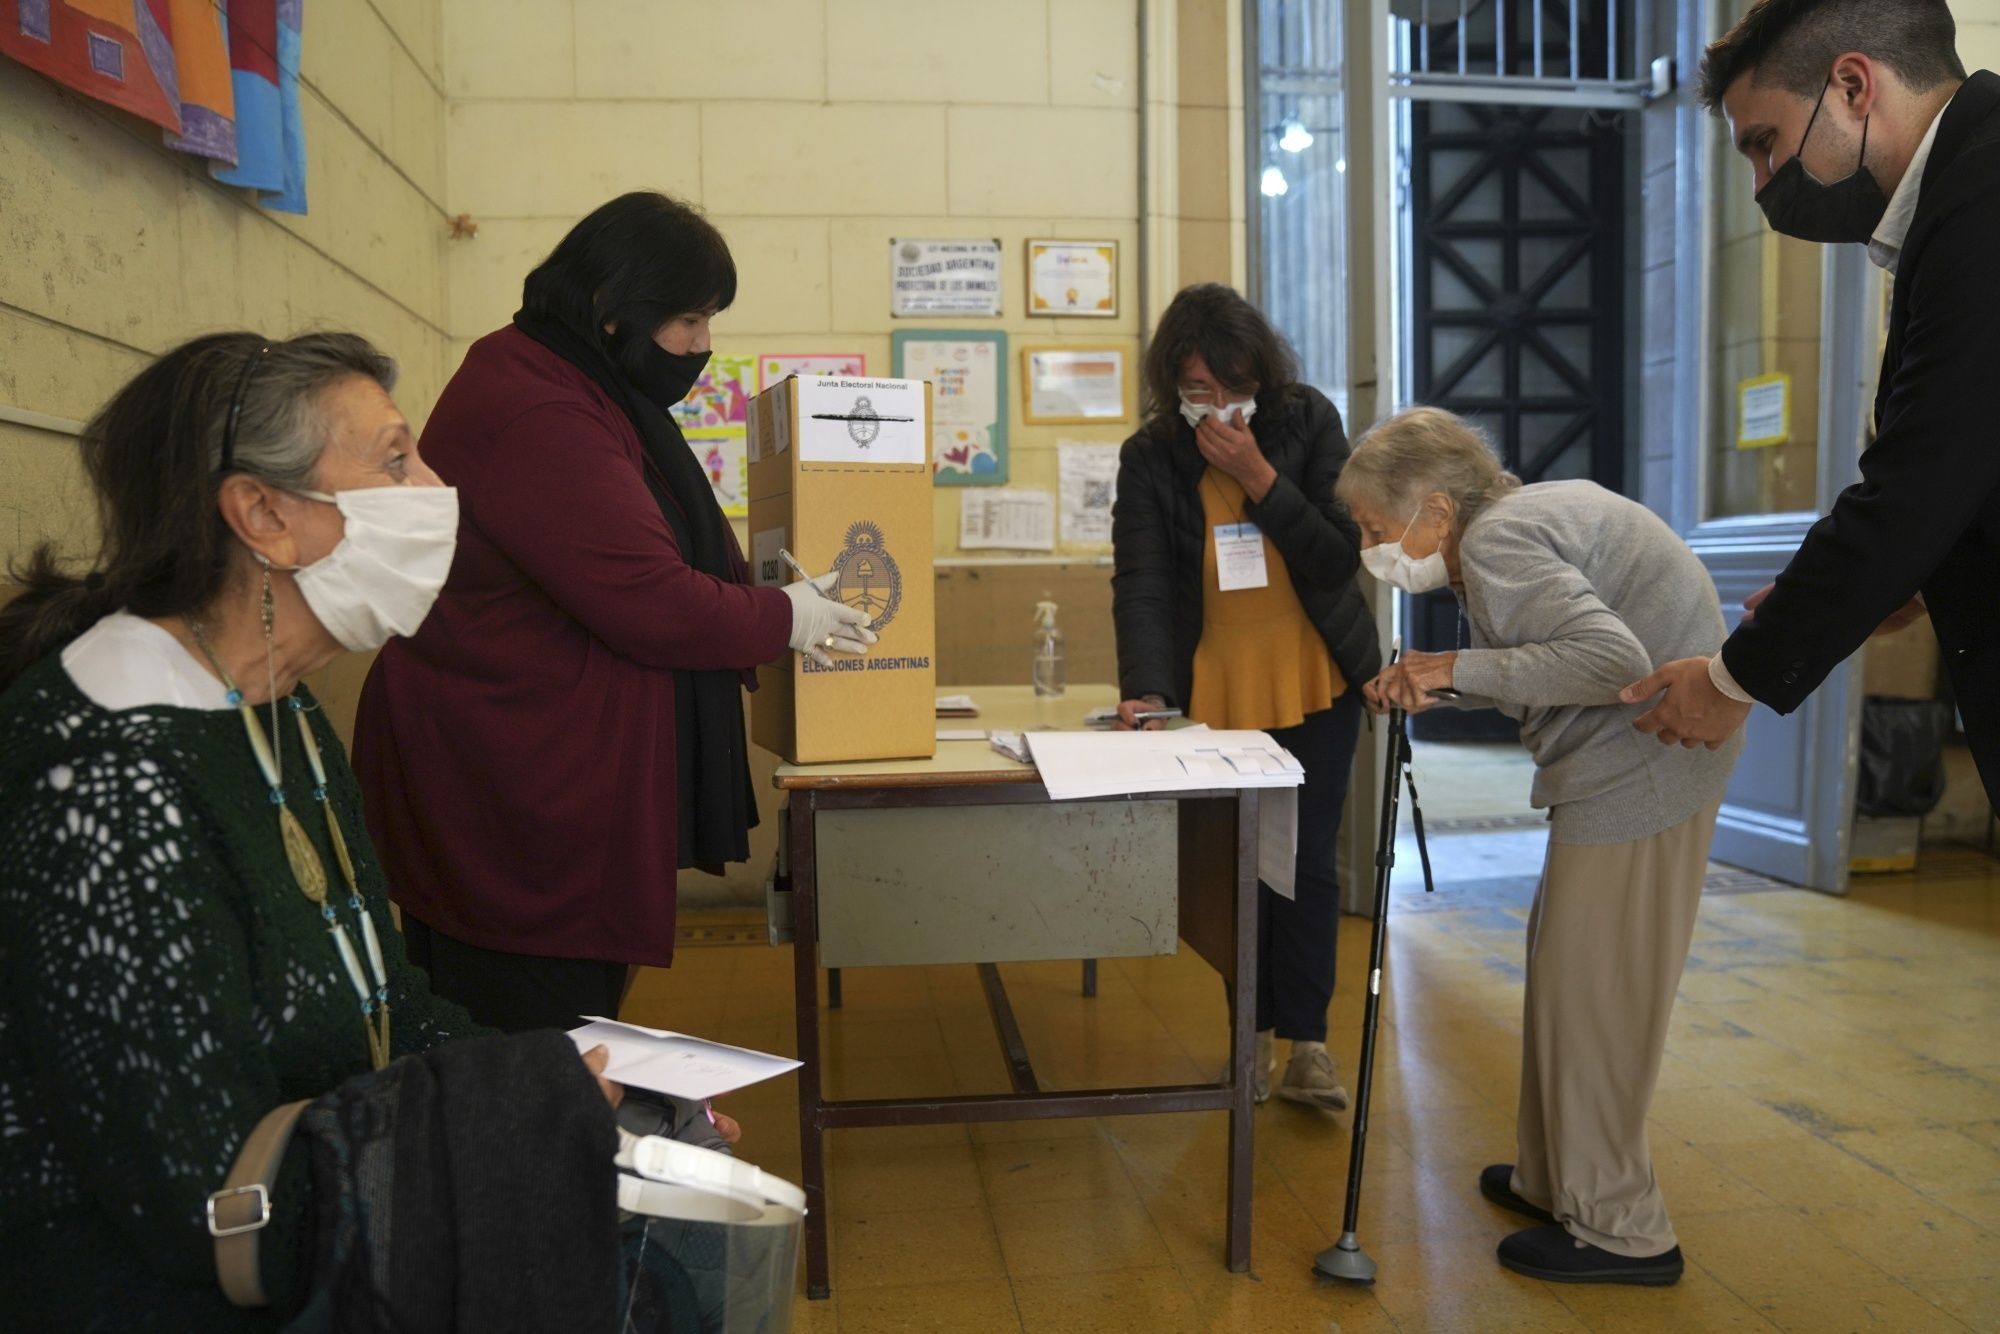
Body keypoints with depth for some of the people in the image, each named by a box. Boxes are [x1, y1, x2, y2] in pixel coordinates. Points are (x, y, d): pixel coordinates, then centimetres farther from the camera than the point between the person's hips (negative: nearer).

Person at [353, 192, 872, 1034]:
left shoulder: (586, 392, 14)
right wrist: (787, 618, -9)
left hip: (569, 790, 11)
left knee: (578, 1055, 17)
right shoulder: (534, 416, -21)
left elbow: (664, 548, 24)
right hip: (510, 808, -10)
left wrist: (765, 587, 17)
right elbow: (650, 603, -23)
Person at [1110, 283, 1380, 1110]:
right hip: (1213, 692, 1)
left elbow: (1342, 558, -12)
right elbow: (1139, 585, -17)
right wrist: (1147, 692, -32)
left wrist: (1259, 478, -21)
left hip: (1316, 685, 0)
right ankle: (1256, 1032, 25)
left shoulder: (1309, 423, -7)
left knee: (1307, 863, 1)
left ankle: (1306, 1044, 13)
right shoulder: (1150, 457, -7)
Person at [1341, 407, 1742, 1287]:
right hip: (1631, 760, 10)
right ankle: (1555, 1180, 30)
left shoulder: (1496, 541, -18)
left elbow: (1614, 660, -29)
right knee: (1566, 973, 17)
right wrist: (1440, 687, 4)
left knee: (1590, 991, -1)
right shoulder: (1523, 511, 12)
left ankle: (1617, 1230, 12)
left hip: (1640, 767, -10)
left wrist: (1464, 668, -21)